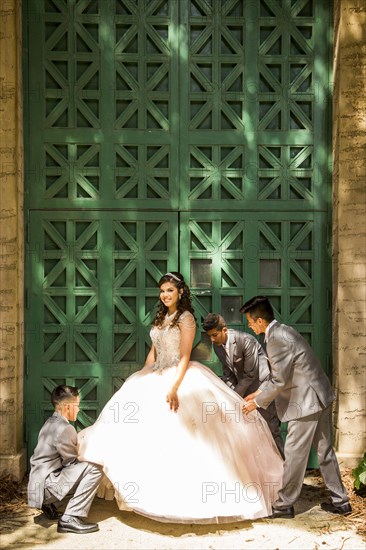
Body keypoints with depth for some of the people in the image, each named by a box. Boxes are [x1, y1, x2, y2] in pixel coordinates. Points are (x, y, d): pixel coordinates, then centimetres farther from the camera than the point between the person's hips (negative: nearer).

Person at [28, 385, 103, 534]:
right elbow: (72, 462, -13)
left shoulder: (51, 422, 11)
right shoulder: (65, 428, -19)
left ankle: (50, 505, 17)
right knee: (94, 469, -19)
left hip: (39, 484, 10)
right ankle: (70, 519, -17)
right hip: (47, 486, -10)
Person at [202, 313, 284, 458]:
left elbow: (250, 374, -23)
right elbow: (228, 373, 5)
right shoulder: (217, 346, -4)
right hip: (243, 389, 7)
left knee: (270, 429, -2)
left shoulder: (245, 340, -27)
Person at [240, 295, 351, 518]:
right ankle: (340, 501, 26)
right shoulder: (284, 330, 11)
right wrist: (259, 392, 18)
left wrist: (257, 402, -5)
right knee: (324, 450, 17)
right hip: (320, 398, 10)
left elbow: (279, 381, -18)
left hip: (306, 402, -10)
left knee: (294, 455, 2)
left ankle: (284, 505, 14)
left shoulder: (277, 339, -20)